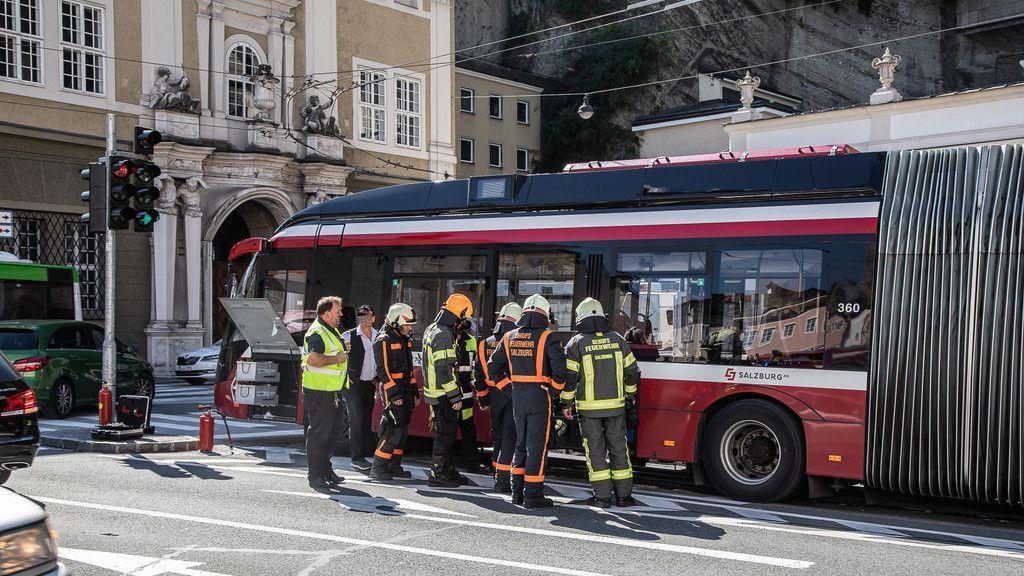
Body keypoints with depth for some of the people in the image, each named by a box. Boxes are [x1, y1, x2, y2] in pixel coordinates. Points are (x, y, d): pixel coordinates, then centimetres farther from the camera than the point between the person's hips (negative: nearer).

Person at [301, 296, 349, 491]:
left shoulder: (331, 330, 18)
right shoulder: (317, 332, -16)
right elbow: (313, 359, -31)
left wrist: (343, 350, 14)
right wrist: (337, 359, -21)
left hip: (331, 391, 10)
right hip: (318, 392, -10)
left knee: (334, 430, 15)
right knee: (318, 433, -4)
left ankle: (325, 469, 26)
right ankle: (315, 475, 3)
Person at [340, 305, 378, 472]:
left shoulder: (378, 337, 9)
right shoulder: (349, 336, -4)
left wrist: (377, 379, 10)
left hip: (370, 384, 5)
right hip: (353, 383, -5)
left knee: (367, 421, 7)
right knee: (357, 420, -7)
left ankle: (365, 455, 13)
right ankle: (357, 458, -3)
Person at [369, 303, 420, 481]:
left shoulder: (405, 340, 16)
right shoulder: (383, 341, -11)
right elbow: (384, 371, -16)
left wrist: (414, 392, 19)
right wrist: (395, 395, -20)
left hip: (405, 391, 9)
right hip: (392, 391, -9)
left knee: (403, 430, 10)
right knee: (393, 430, -13)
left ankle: (394, 466, 18)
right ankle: (377, 468, -7)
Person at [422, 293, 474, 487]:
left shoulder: (432, 329, 14)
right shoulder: (443, 335, -19)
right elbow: (445, 371, -23)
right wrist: (456, 398, -20)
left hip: (433, 390, 10)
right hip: (443, 394, -10)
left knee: (445, 432, 16)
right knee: (446, 433, -3)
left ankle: (448, 471, 25)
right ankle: (437, 474, 2)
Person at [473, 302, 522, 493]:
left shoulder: (484, 344, 8)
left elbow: (479, 375, 13)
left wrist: (483, 399, 21)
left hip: (494, 395, 5)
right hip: (514, 395, -5)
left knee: (497, 434, 18)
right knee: (510, 436, -3)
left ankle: (498, 473, 27)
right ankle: (502, 480, -6)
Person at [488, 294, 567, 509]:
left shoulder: (510, 337, 7)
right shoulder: (546, 337, -10)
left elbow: (492, 366, 11)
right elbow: (559, 366, -20)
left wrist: (508, 385, 15)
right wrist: (555, 388, -6)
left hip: (517, 395, 5)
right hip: (539, 395, -5)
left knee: (521, 443, 17)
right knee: (537, 444, 1)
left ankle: (517, 491, 21)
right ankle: (533, 494, 2)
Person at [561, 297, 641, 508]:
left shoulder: (576, 343, -6)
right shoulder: (618, 340, 4)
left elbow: (569, 376, -8)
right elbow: (632, 371, 10)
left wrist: (566, 403, 1)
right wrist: (630, 395, 24)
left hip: (588, 407, -3)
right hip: (615, 405, 3)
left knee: (595, 450, 3)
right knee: (618, 447, 10)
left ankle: (602, 496, 4)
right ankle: (624, 494, 13)